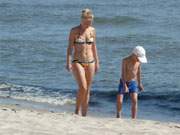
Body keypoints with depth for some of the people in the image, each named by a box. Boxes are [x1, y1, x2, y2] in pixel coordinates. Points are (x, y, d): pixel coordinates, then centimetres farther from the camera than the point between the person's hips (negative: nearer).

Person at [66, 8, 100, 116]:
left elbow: (94, 47, 14)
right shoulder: (74, 31, -5)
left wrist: (97, 62, 13)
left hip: (90, 63, 4)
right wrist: (68, 62, -14)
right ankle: (77, 110, -1)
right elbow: (70, 47, -6)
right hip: (77, 62, -4)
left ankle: (84, 114, 12)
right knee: (83, 88, -18)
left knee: (87, 90, 5)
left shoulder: (92, 30, 6)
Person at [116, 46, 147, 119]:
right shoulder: (125, 60, -19)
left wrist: (139, 83, 14)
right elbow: (123, 73, -22)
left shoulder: (138, 61, -5)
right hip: (123, 82, -3)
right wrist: (124, 85, -30)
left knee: (134, 100, -12)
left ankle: (133, 119, -8)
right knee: (119, 101, -7)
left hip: (133, 82, 3)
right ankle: (118, 114, 21)